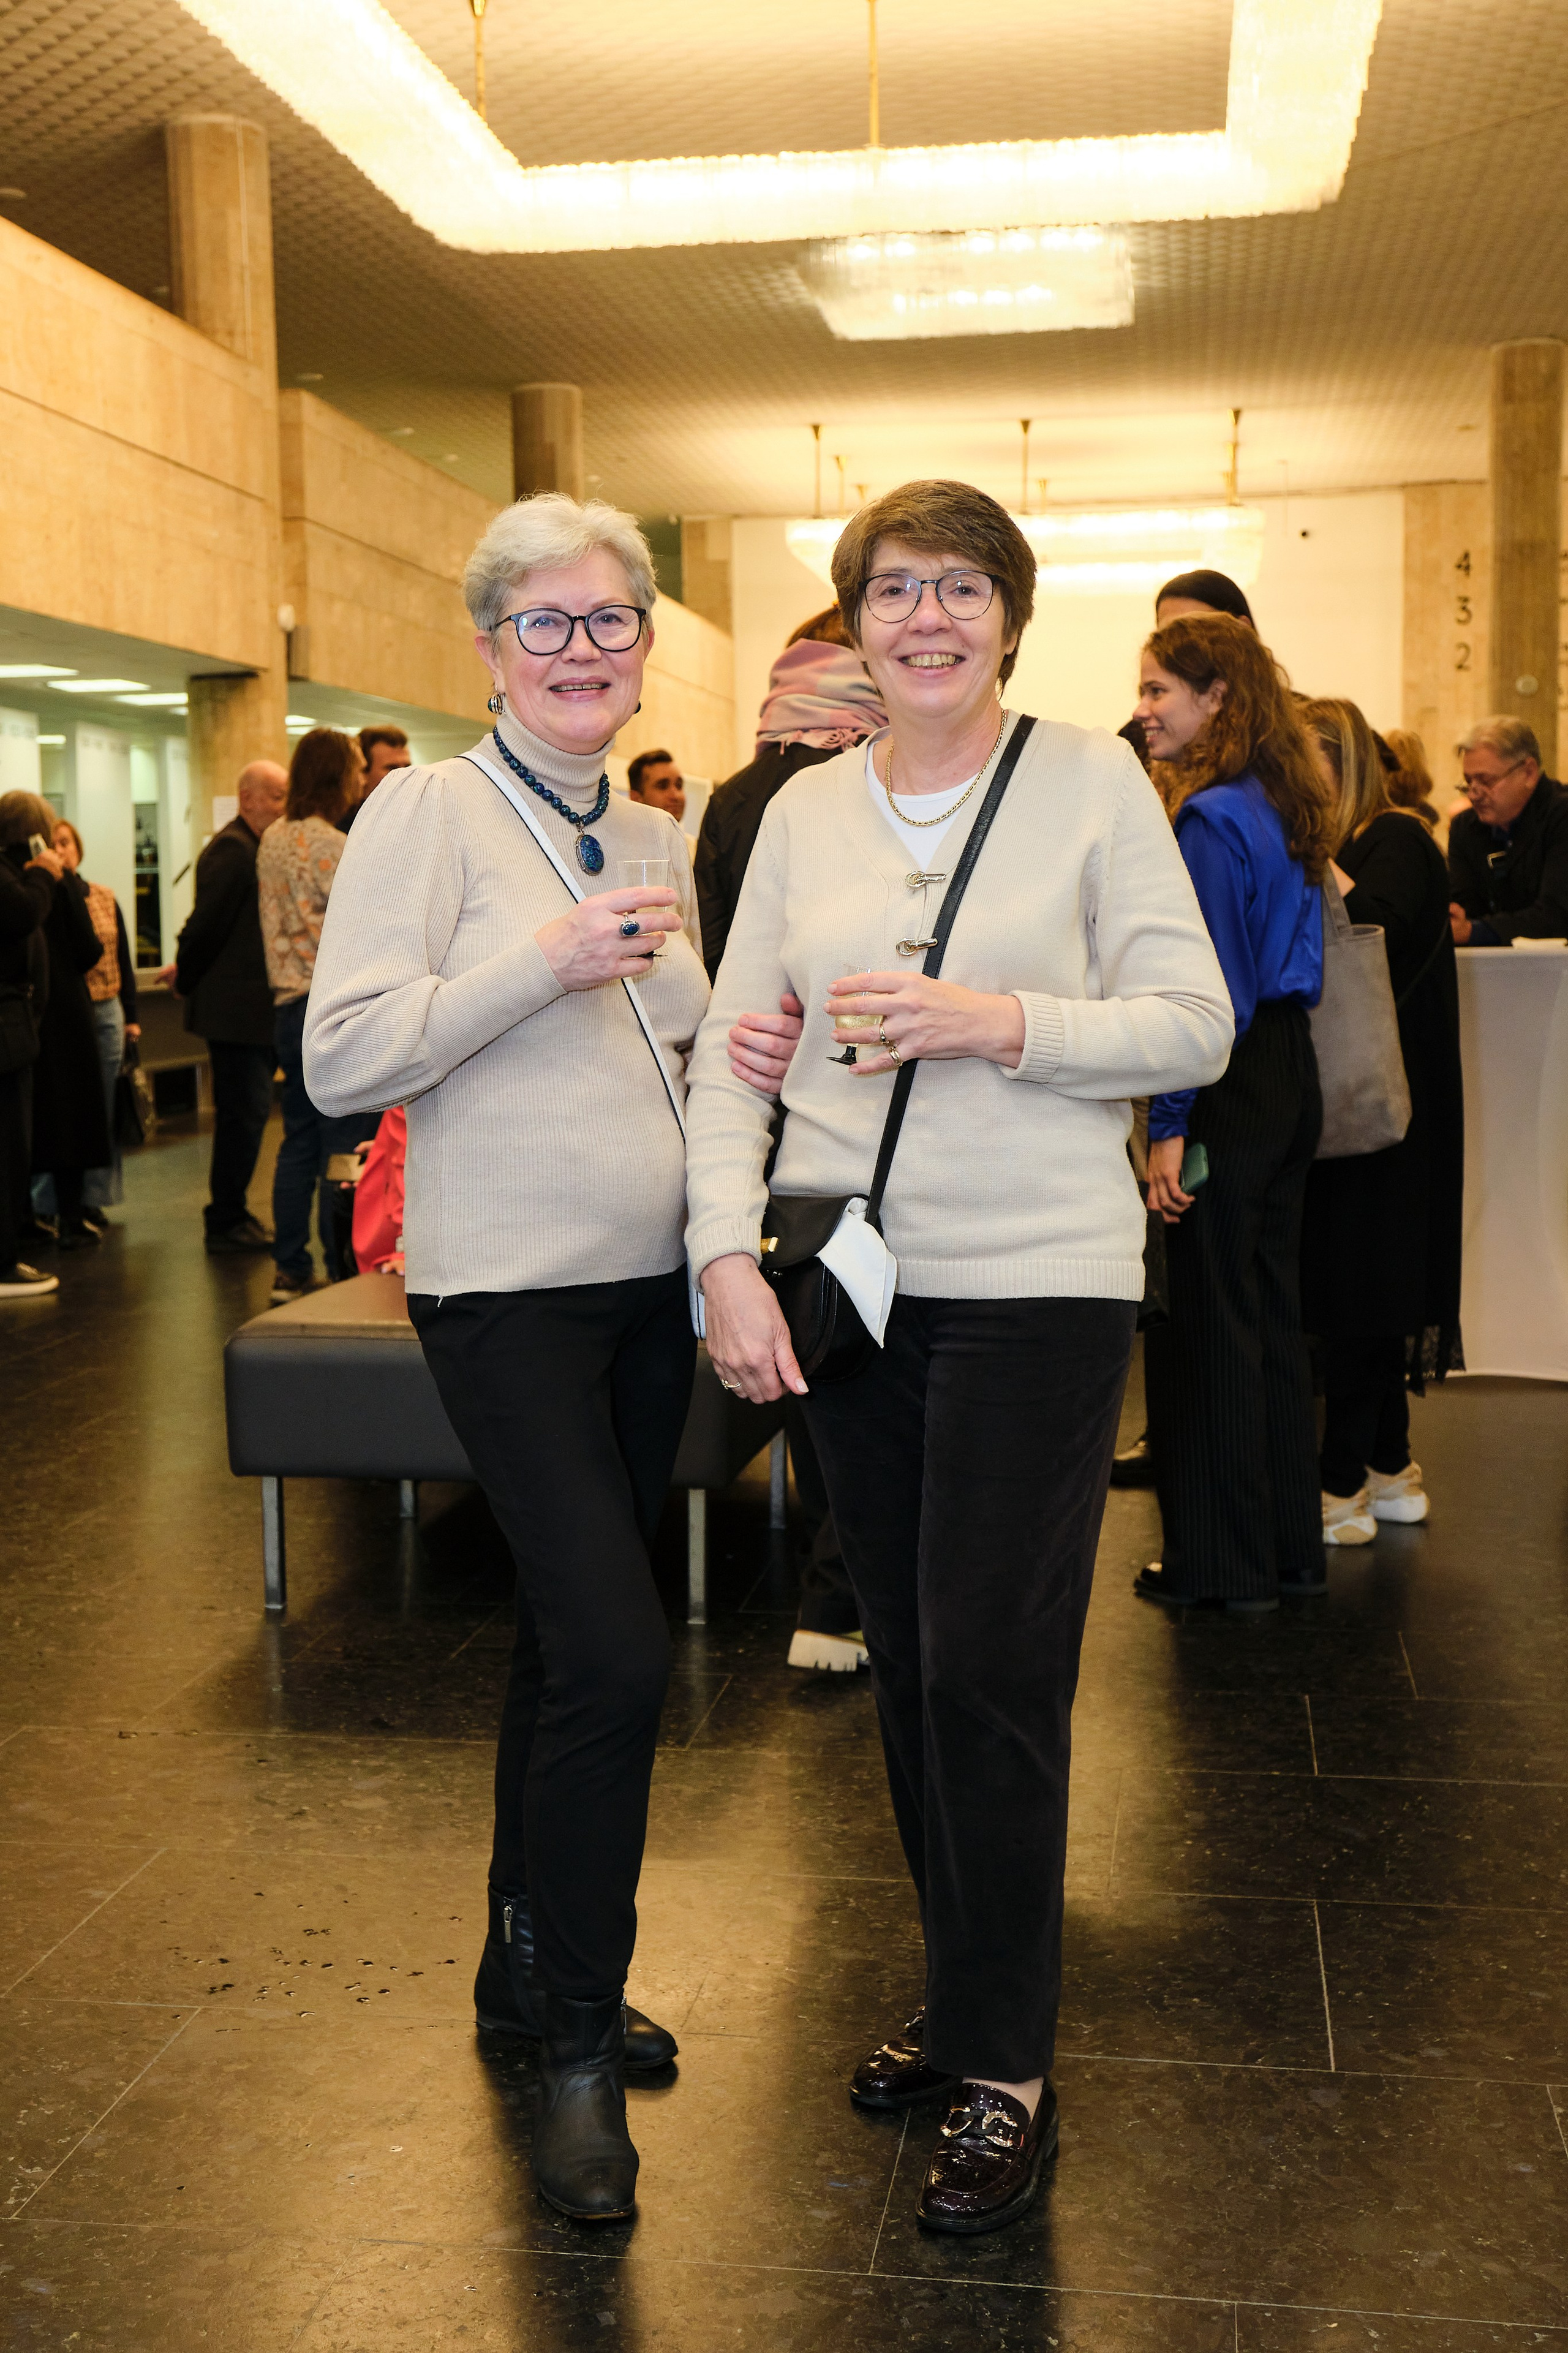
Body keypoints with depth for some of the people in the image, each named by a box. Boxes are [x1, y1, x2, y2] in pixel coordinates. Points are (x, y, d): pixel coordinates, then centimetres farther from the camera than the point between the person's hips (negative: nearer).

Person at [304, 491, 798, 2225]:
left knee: (571, 1640, 15)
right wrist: (547, 956, -19)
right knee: (616, 1651, -12)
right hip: (509, 1287, -7)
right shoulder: (429, 810, -7)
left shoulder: (653, 837, 13)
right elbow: (341, 1059, -16)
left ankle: (527, 1968, 34)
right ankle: (576, 2041, 7)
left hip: (649, 1281, 7)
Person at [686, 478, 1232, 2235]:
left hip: (1035, 1281, -4)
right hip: (851, 1283, 4)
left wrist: (1000, 1022, -18)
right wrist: (730, 1253, -6)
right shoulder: (805, 810, 9)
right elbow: (733, 1048, 6)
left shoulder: (1091, 780, -2)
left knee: (988, 1674, -3)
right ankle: (964, 1996, 32)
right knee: (904, 1662, 13)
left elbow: (1195, 1027, -5)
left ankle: (1006, 2071, 14)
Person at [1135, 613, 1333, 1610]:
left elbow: (1206, 990, -19)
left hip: (1230, 1090, -9)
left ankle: (1226, 1563, 10)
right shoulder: (1286, 808, 11)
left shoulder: (1211, 819, -16)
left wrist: (1170, 1128, -17)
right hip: (1292, 1078, 9)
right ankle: (1292, 1545, 25)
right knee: (1273, 1312, 15)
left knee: (1212, 1322, 0)